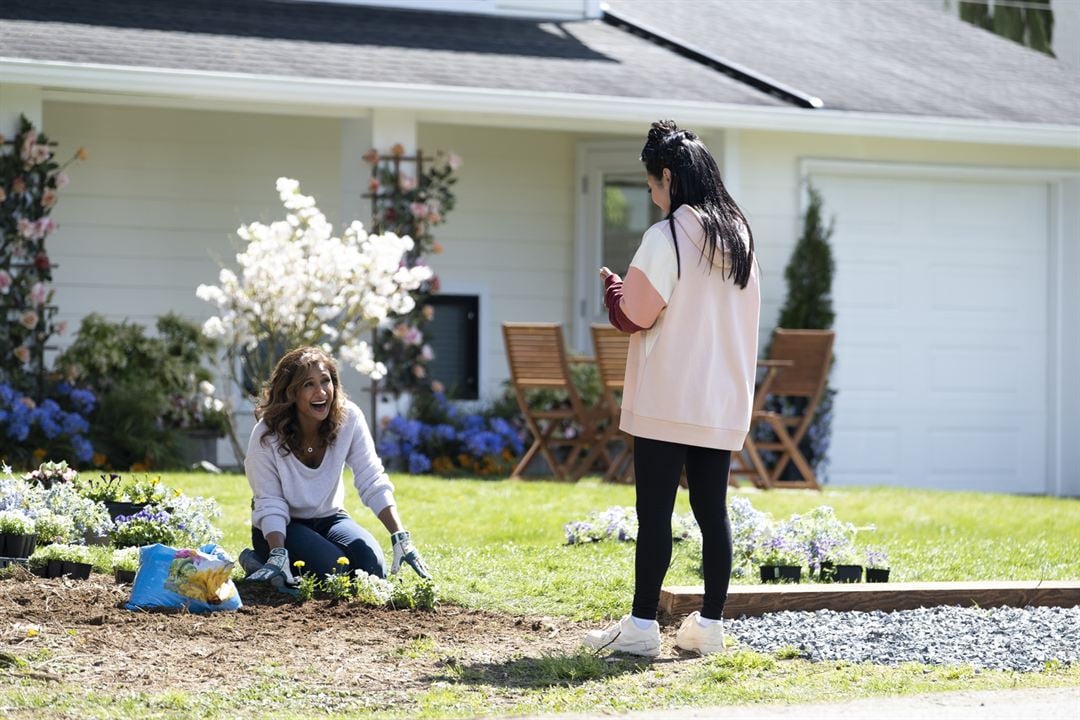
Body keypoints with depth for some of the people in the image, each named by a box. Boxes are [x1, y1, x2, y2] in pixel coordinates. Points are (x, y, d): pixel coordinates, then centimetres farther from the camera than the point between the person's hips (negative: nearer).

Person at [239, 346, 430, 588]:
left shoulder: (349, 418, -16)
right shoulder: (266, 435, -23)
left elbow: (373, 483, -17)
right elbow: (270, 504, -21)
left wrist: (400, 538, -27)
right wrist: (278, 554, -36)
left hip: (328, 518, 4)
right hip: (282, 526, -4)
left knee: (372, 566, -20)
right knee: (335, 568, -28)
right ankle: (260, 560, -1)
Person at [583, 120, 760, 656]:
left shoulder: (666, 237, -11)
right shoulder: (739, 238, 11)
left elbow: (634, 316, -11)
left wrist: (612, 285, 9)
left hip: (666, 401, -6)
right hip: (724, 403, 7)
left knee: (654, 512, -4)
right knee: (713, 511, 7)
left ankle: (641, 625, -4)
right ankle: (709, 624, 8)